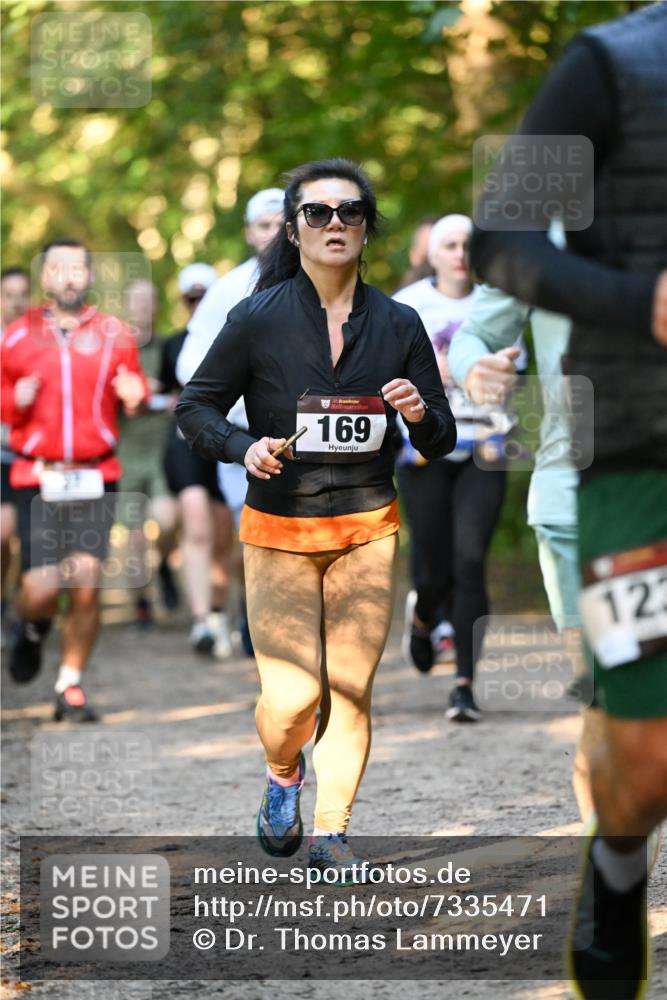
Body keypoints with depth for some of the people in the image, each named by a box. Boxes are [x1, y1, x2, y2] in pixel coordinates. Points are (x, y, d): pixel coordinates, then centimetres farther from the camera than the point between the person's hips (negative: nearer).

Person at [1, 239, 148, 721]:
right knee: (40, 589, -7)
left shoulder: (113, 334, 7)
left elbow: (135, 386, 15)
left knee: (86, 585, -10)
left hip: (95, 478, 0)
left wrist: (135, 395, -8)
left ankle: (71, 687, 8)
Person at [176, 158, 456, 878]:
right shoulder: (258, 319, -6)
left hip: (367, 531, 2)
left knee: (351, 689, 1)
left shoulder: (399, 325, 2)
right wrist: (244, 447, -18)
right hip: (278, 534, -2)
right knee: (291, 697, -9)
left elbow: (441, 444, 7)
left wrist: (420, 415, -16)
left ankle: (331, 830, 18)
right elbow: (194, 409, 1)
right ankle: (283, 776, 25)